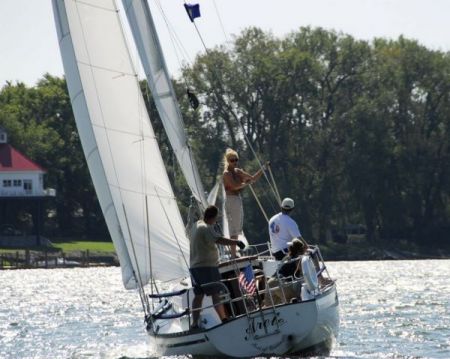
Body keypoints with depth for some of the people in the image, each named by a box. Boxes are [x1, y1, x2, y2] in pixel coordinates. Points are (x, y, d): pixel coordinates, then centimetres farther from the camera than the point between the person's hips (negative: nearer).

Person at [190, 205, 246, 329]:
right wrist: (236, 242, -26)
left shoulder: (196, 225, 14)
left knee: (198, 295, 9)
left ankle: (194, 323, 6)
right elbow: (219, 240, -29)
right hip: (207, 266, -9)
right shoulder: (206, 228, -16)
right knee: (215, 294, -9)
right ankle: (224, 319, -13)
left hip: (194, 266, 9)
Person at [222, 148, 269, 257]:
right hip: (231, 200, -9)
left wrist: (263, 168, 11)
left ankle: (233, 253, 19)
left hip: (238, 199, 9)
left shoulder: (238, 171, 13)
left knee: (238, 227, 13)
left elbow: (253, 178, 17)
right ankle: (233, 255, -8)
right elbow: (235, 186, -24)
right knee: (233, 228, -9)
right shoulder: (227, 173, -11)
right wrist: (247, 183, -10)